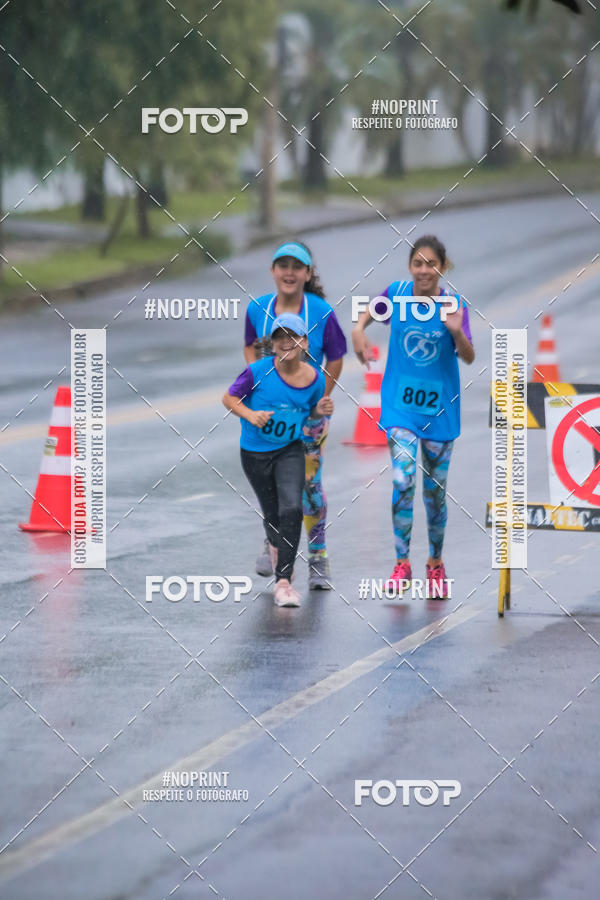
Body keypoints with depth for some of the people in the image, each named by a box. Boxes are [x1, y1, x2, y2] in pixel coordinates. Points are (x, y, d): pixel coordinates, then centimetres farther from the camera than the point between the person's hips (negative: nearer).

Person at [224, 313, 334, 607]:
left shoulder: (315, 379, -7)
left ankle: (283, 581, -15)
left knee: (292, 508, -19)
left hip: (290, 450, 1)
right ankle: (275, 545, 51)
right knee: (272, 513, 12)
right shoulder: (258, 371, -17)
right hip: (255, 453, -1)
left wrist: (320, 411, -11)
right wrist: (250, 414, -23)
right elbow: (229, 398, -6)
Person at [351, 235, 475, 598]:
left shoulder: (454, 304, -10)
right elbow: (373, 310, 15)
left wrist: (457, 332, -34)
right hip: (401, 404, 0)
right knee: (403, 481, -15)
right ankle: (402, 564, -6)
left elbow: (469, 357, -15)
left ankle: (436, 564, 28)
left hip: (440, 407, 0)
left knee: (435, 490, 10)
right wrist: (359, 328, -5)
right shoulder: (397, 293, -6)